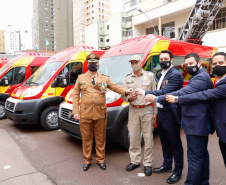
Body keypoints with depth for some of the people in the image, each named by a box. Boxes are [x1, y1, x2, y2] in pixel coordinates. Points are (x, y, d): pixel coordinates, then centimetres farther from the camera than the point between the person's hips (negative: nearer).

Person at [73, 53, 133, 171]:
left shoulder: (105, 79, 12)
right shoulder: (81, 78, 11)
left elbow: (115, 87, 3)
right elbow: (75, 95, 7)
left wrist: (125, 91, -18)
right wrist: (76, 111, -2)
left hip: (100, 114, 0)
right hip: (85, 114, 0)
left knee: (100, 139, 9)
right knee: (86, 138, 9)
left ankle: (100, 159, 25)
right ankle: (87, 160, 24)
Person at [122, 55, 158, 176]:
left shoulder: (150, 76, 3)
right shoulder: (127, 79, 11)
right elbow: (123, 95, 12)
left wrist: (155, 112, -3)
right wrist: (128, 98, -12)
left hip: (147, 110, -2)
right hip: (133, 111, 3)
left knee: (148, 138, 1)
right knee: (133, 137, 8)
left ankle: (148, 164, 14)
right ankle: (135, 161, 23)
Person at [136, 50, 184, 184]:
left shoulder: (175, 75, -16)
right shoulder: (162, 74, 14)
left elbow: (165, 92, -24)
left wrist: (145, 93, -23)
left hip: (171, 114, -9)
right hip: (161, 112, 9)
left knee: (175, 143, 4)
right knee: (165, 142, 20)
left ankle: (178, 171, 18)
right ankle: (167, 165, 37)